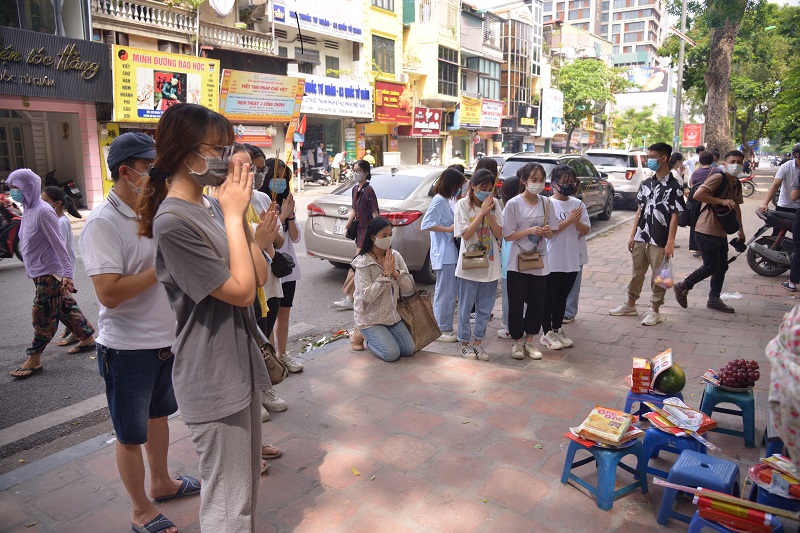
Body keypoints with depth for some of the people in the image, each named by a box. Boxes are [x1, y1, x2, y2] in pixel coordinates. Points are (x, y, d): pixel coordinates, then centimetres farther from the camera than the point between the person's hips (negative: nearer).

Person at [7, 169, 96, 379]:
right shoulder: (28, 210, 9)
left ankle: (33, 359, 8)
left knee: (43, 316, 0)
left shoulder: (43, 212, -18)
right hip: (39, 272, 9)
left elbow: (58, 244, -19)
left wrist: (67, 273, -21)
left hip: (49, 273, -9)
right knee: (66, 308, 16)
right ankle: (87, 338, 28)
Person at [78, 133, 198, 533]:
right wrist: (162, 267, -23)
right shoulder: (103, 223, -20)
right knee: (131, 435, 11)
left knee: (158, 415, 24)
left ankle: (162, 482, 45)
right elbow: (109, 294, -29)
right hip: (128, 349, -7)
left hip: (167, 339, 8)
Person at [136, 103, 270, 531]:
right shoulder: (174, 221, -20)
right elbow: (241, 291, -20)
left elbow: (259, 276, 5)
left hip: (239, 365, 9)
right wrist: (233, 215, -16)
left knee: (246, 484, 25)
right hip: (214, 381, -9)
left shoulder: (206, 208, 7)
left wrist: (239, 214, -4)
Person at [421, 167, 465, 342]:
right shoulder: (439, 200, -12)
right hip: (443, 254, -10)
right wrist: (449, 229, -19)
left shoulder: (447, 200, 16)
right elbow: (426, 224, -20)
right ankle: (442, 330, 4)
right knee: (445, 293, -5)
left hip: (451, 252, 10)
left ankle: (445, 327, 23)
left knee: (450, 293, 14)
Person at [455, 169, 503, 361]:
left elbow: (499, 233, -3)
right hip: (469, 265, -3)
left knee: (485, 308, 11)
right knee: (466, 307, 6)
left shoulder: (494, 204, 3)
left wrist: (488, 214, -16)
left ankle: (477, 342, 25)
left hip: (490, 264, 4)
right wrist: (482, 212, -17)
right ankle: (465, 343, 21)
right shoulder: (463, 204, -7)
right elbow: (466, 234, -15)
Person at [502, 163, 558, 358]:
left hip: (539, 262, 4)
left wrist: (547, 231, -15)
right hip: (518, 262, -4)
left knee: (537, 303, 9)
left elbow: (550, 234, 8)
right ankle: (517, 342, 20)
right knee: (516, 304, 4)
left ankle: (529, 341, 24)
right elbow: (507, 235, -10)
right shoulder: (513, 204, -9)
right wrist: (529, 231, -22)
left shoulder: (546, 203, 3)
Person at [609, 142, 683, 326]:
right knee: (636, 273, 15)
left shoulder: (673, 186, -8)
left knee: (658, 276, 5)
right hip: (641, 238, 6)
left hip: (659, 241, -6)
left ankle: (654, 311, 18)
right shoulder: (646, 183, 9)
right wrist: (632, 235, 9)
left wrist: (670, 242, -14)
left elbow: (675, 216, -10)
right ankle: (630, 305, 28)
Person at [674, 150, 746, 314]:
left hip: (721, 232, 9)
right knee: (711, 266, -7)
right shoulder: (718, 178, -13)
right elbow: (697, 195, -25)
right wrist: (722, 201, -25)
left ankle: (714, 299, 22)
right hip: (706, 231, -9)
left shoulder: (736, 184, 15)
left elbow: (736, 207, 26)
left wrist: (741, 230, 24)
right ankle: (683, 286, 9)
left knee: (722, 267, 11)